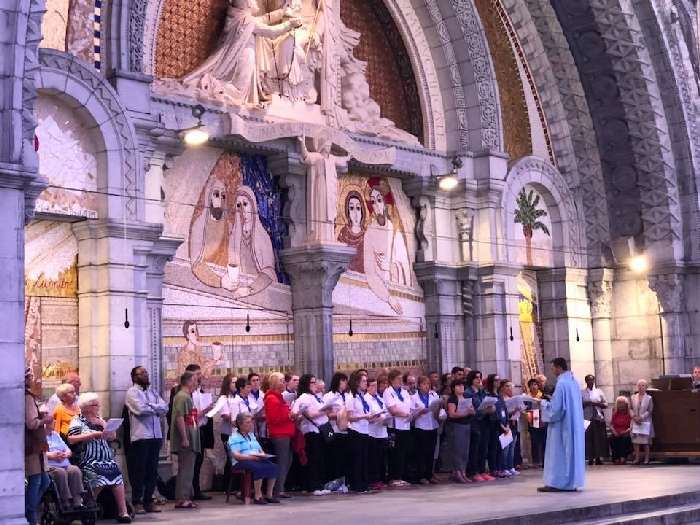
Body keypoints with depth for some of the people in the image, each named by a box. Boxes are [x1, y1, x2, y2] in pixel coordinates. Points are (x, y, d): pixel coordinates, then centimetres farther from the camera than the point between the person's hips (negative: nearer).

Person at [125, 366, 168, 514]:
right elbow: (141, 409, -17)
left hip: (156, 435, 6)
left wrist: (150, 406, -8)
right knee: (139, 471, -2)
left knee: (152, 471, 7)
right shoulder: (132, 392, -1)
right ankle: (137, 503, 5)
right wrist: (156, 409, -1)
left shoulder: (152, 392, 18)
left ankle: (148, 501, 14)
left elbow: (165, 408, 5)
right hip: (141, 436, -6)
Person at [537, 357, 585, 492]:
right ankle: (571, 482, 12)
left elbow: (555, 407, -21)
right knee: (572, 452, 10)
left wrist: (543, 403, -4)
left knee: (559, 453, -4)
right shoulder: (574, 381, 11)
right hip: (573, 424, 9)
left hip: (562, 425, -9)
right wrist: (550, 401, 16)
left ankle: (557, 483, -4)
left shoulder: (561, 383, -18)